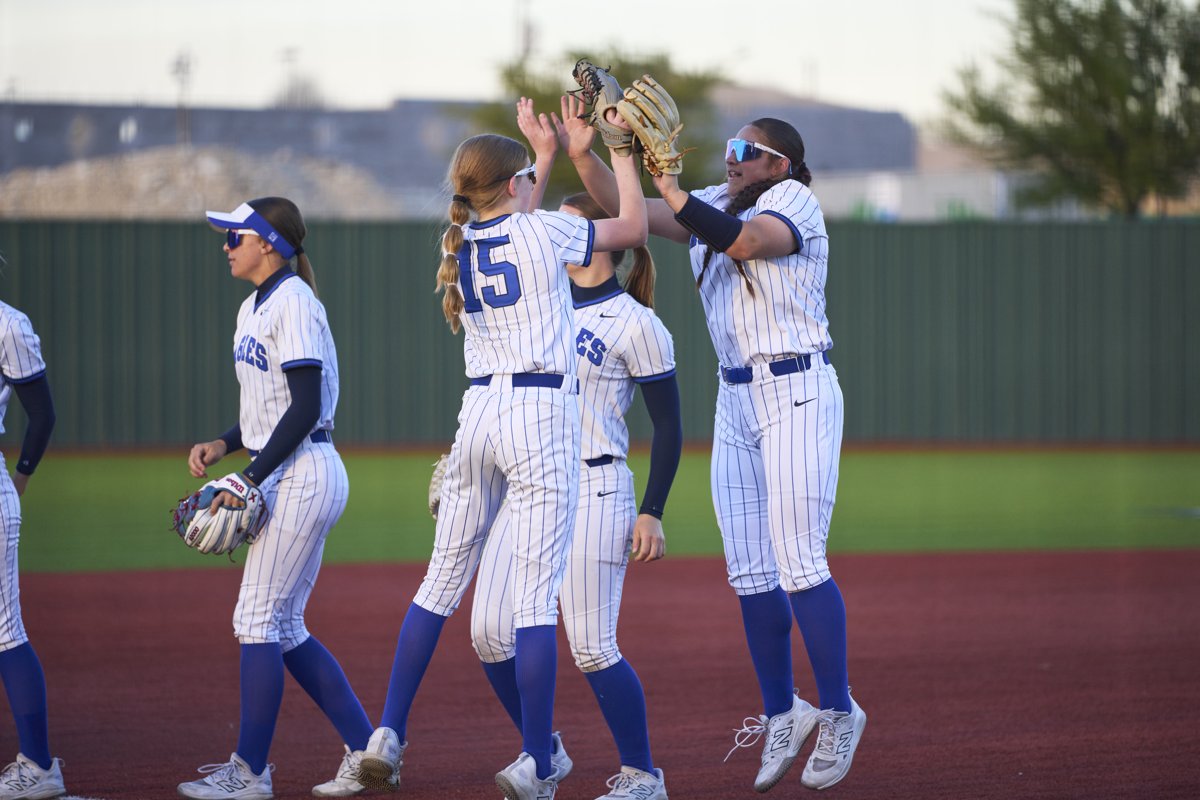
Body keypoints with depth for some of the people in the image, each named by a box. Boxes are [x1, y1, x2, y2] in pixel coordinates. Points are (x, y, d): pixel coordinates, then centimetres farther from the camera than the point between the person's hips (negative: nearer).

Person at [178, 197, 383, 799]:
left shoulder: (294, 303, -14)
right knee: (283, 629, 10)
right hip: (289, 478, 10)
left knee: (256, 619, -8)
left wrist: (249, 478, -20)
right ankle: (366, 752, 14)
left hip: (303, 474, -10)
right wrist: (223, 445, 7)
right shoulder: (254, 309, 16)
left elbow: (305, 409, -19)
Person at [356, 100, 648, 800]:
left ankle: (389, 734, 13)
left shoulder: (460, 244, 10)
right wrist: (621, 152, 15)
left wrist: (546, 153, 36)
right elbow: (635, 227, 5)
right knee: (537, 596, -5)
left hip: (480, 411, 6)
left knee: (442, 581, 15)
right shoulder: (544, 232, -7)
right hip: (544, 414, -6)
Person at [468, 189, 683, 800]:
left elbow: (668, 424, -5)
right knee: (489, 631, -1)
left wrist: (653, 512, -10)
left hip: (593, 491, -7)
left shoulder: (635, 324, -5)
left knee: (591, 648, -8)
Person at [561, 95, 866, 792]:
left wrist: (665, 180, -30)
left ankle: (840, 712, 1)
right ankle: (783, 711, 17)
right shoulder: (717, 207, 13)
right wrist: (584, 155, -8)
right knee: (749, 572, 6)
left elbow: (742, 240, -28)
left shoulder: (794, 200, -8)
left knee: (798, 564, -10)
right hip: (736, 400, 8)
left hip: (797, 394, -8)